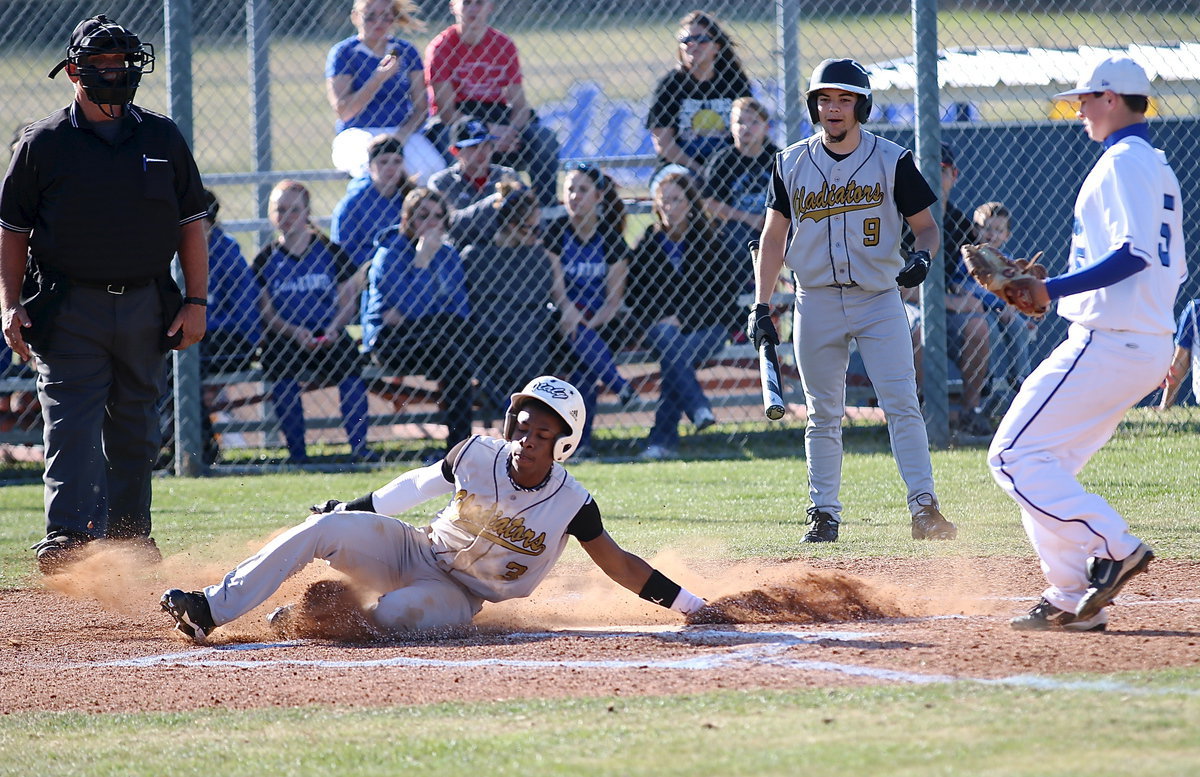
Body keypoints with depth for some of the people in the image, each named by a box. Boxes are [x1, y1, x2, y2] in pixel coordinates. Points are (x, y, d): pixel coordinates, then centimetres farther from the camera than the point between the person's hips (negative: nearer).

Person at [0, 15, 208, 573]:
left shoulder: (163, 139, 8)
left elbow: (190, 224, 10)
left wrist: (195, 302, 2)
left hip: (147, 310, 3)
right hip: (70, 312, -3)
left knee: (135, 432, 11)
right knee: (71, 426, -13)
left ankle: (129, 537, 23)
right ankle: (68, 539, -21)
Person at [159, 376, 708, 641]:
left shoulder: (571, 504, -17)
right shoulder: (478, 456, -9)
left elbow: (619, 564, -12)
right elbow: (418, 487, 7)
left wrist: (693, 606, -16)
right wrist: (351, 509, 15)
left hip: (456, 596, -3)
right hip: (412, 551, 3)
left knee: (395, 614, -37)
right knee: (325, 528, -21)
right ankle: (210, 610, -21)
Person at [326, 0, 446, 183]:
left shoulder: (406, 51, 12)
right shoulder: (343, 53, 1)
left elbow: (421, 107, 9)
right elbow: (343, 112, -8)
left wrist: (404, 133, -11)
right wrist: (379, 78, -16)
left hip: (403, 132, 3)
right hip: (356, 133, -3)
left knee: (432, 167, -29)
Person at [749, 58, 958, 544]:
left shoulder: (892, 161, -1)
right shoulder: (792, 164, 5)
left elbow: (925, 226, 3)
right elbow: (774, 237, 10)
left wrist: (922, 255, -20)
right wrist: (761, 307, 3)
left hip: (879, 300, -2)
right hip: (817, 303, 2)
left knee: (902, 405, -10)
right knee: (823, 415, 6)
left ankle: (924, 508, -11)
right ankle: (824, 514, 11)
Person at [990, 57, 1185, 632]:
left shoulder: (1123, 161, -11)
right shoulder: (1159, 168, 20)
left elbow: (1135, 252, -23)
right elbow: (1172, 267, 22)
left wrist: (1055, 290, -23)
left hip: (1106, 342, -10)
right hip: (1149, 344, 10)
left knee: (1015, 455, -11)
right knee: (1045, 465, 14)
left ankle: (1112, 547, -15)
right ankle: (1072, 600, 8)